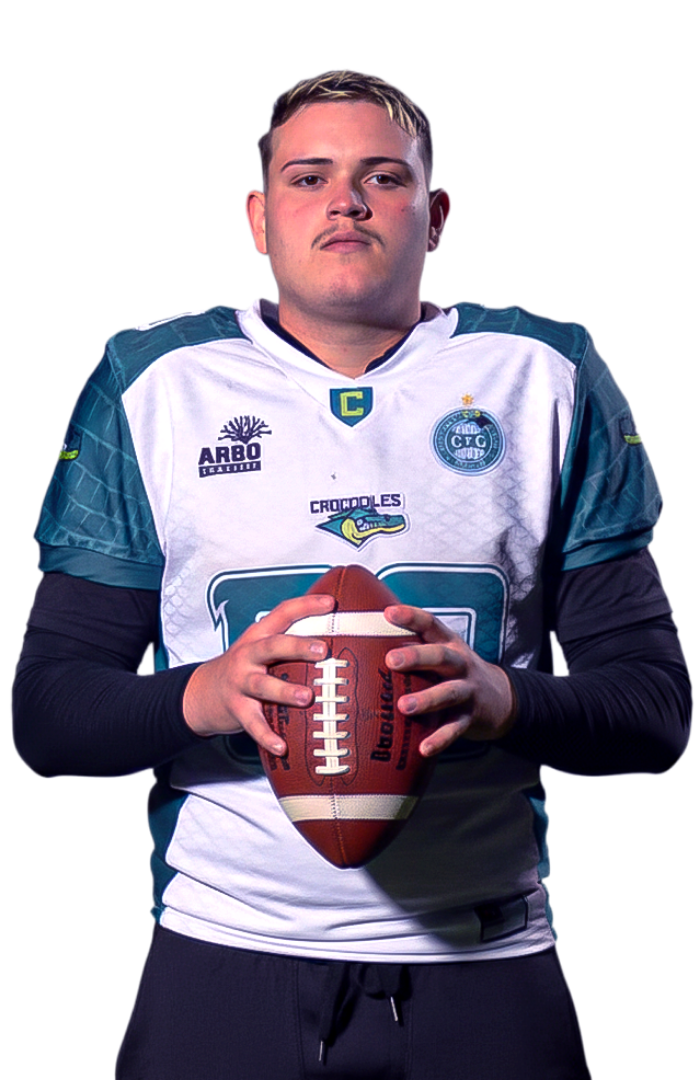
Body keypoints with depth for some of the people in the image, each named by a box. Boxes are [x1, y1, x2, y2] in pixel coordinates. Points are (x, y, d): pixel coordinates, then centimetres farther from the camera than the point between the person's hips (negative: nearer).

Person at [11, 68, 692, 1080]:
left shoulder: (548, 379, 4)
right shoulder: (150, 384, 4)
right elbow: (46, 716, 2)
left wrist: (502, 698, -19)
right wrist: (205, 695, -19)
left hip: (485, 963, 1)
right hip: (223, 950, 0)